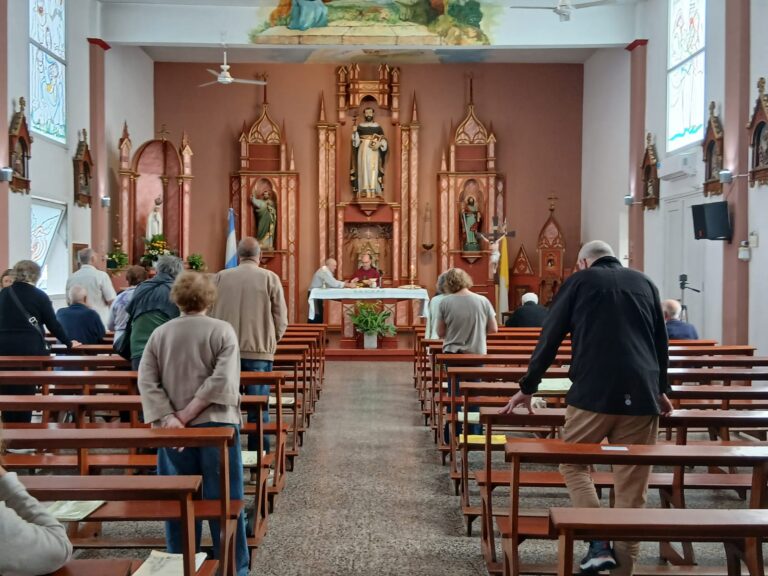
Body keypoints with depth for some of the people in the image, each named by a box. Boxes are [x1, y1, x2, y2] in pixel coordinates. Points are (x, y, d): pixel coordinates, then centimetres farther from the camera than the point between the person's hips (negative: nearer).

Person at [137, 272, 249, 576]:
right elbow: (223, 380, -15)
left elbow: (146, 380, -3)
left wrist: (167, 417, -11)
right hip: (216, 424, -3)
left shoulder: (159, 333, 5)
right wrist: (189, 412, -12)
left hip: (172, 429, 3)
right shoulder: (222, 330, -4)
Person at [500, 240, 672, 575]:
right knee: (632, 484, 6)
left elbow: (549, 338, 8)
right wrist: (660, 389, 38)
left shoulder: (580, 281, 8)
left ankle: (599, 544, -3)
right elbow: (661, 341, 25)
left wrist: (527, 388, 16)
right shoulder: (644, 283, 17)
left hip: (592, 393, -3)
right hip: (642, 396, 3)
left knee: (573, 463, 13)